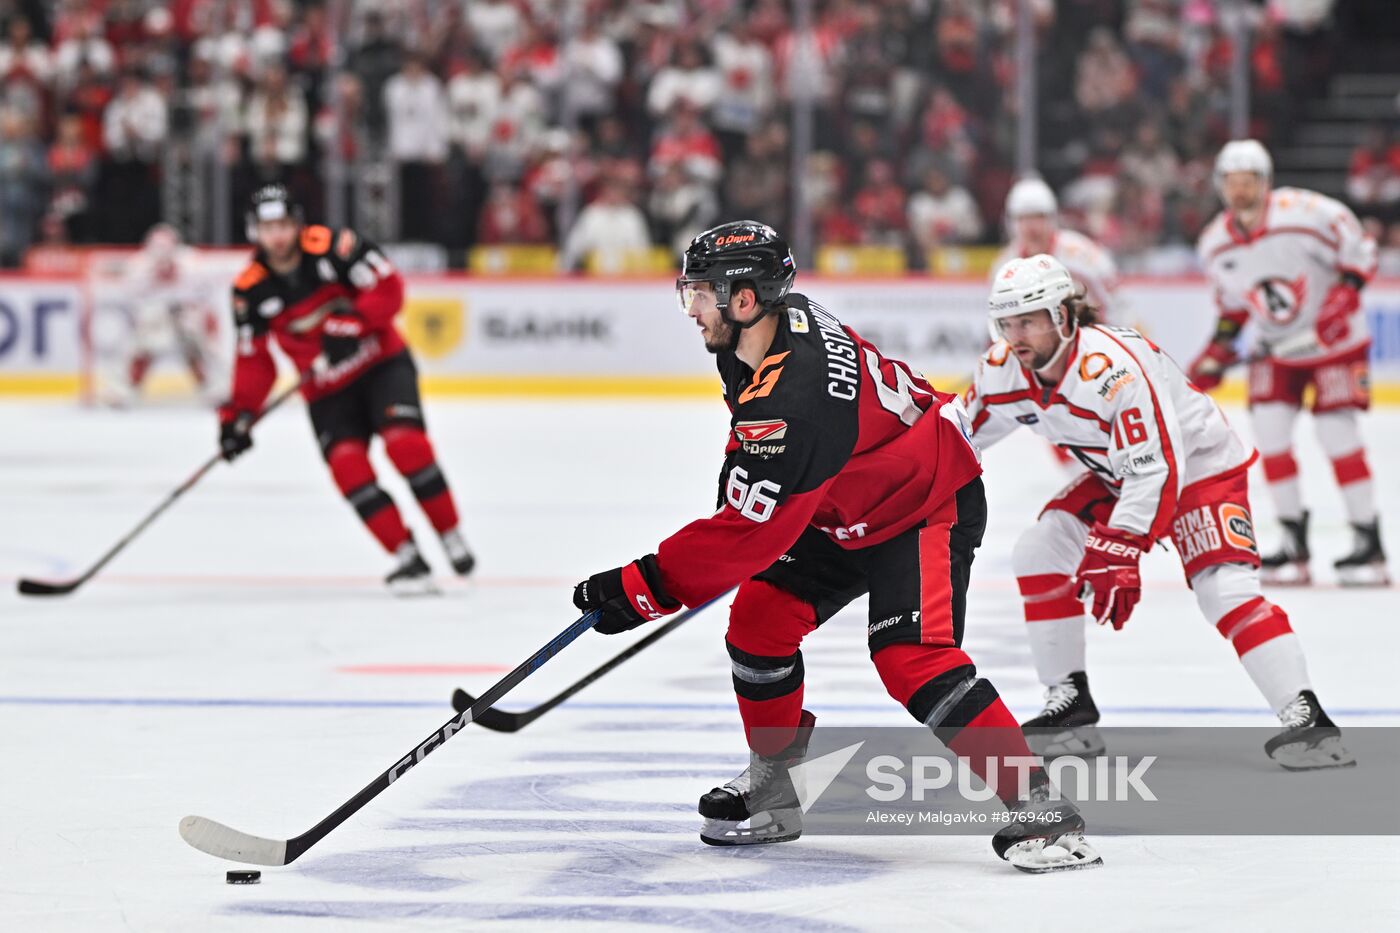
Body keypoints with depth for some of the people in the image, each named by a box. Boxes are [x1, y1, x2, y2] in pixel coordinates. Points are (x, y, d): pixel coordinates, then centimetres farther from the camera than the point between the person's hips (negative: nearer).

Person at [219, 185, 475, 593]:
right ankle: (409, 559, -14)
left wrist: (353, 324, -29)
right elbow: (254, 361, 2)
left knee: (406, 443, -22)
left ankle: (452, 538, -6)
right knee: (348, 465, -18)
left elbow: (388, 287, -16)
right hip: (327, 391, 3)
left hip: (382, 363, -3)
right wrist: (238, 413, -7)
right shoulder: (251, 291, -5)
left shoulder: (330, 247, -15)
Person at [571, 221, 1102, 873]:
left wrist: (643, 589, -26)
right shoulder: (784, 316, -8)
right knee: (758, 619, 3)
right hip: (839, 508, 10)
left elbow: (748, 533, -31)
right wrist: (741, 470, 23)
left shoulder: (790, 407, -36)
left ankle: (1039, 807, -23)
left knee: (912, 659, -26)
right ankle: (772, 791, 18)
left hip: (930, 508, -10)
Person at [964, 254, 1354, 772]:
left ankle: (1304, 717, -29)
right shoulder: (1005, 368, -13)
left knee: (1224, 587, -25)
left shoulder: (1112, 366, -36)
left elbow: (1157, 469, -38)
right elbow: (959, 432, 5)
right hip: (1117, 474, 8)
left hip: (1198, 465, -8)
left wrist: (1118, 551, -42)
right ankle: (1069, 706, 4)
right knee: (1037, 554, -6)